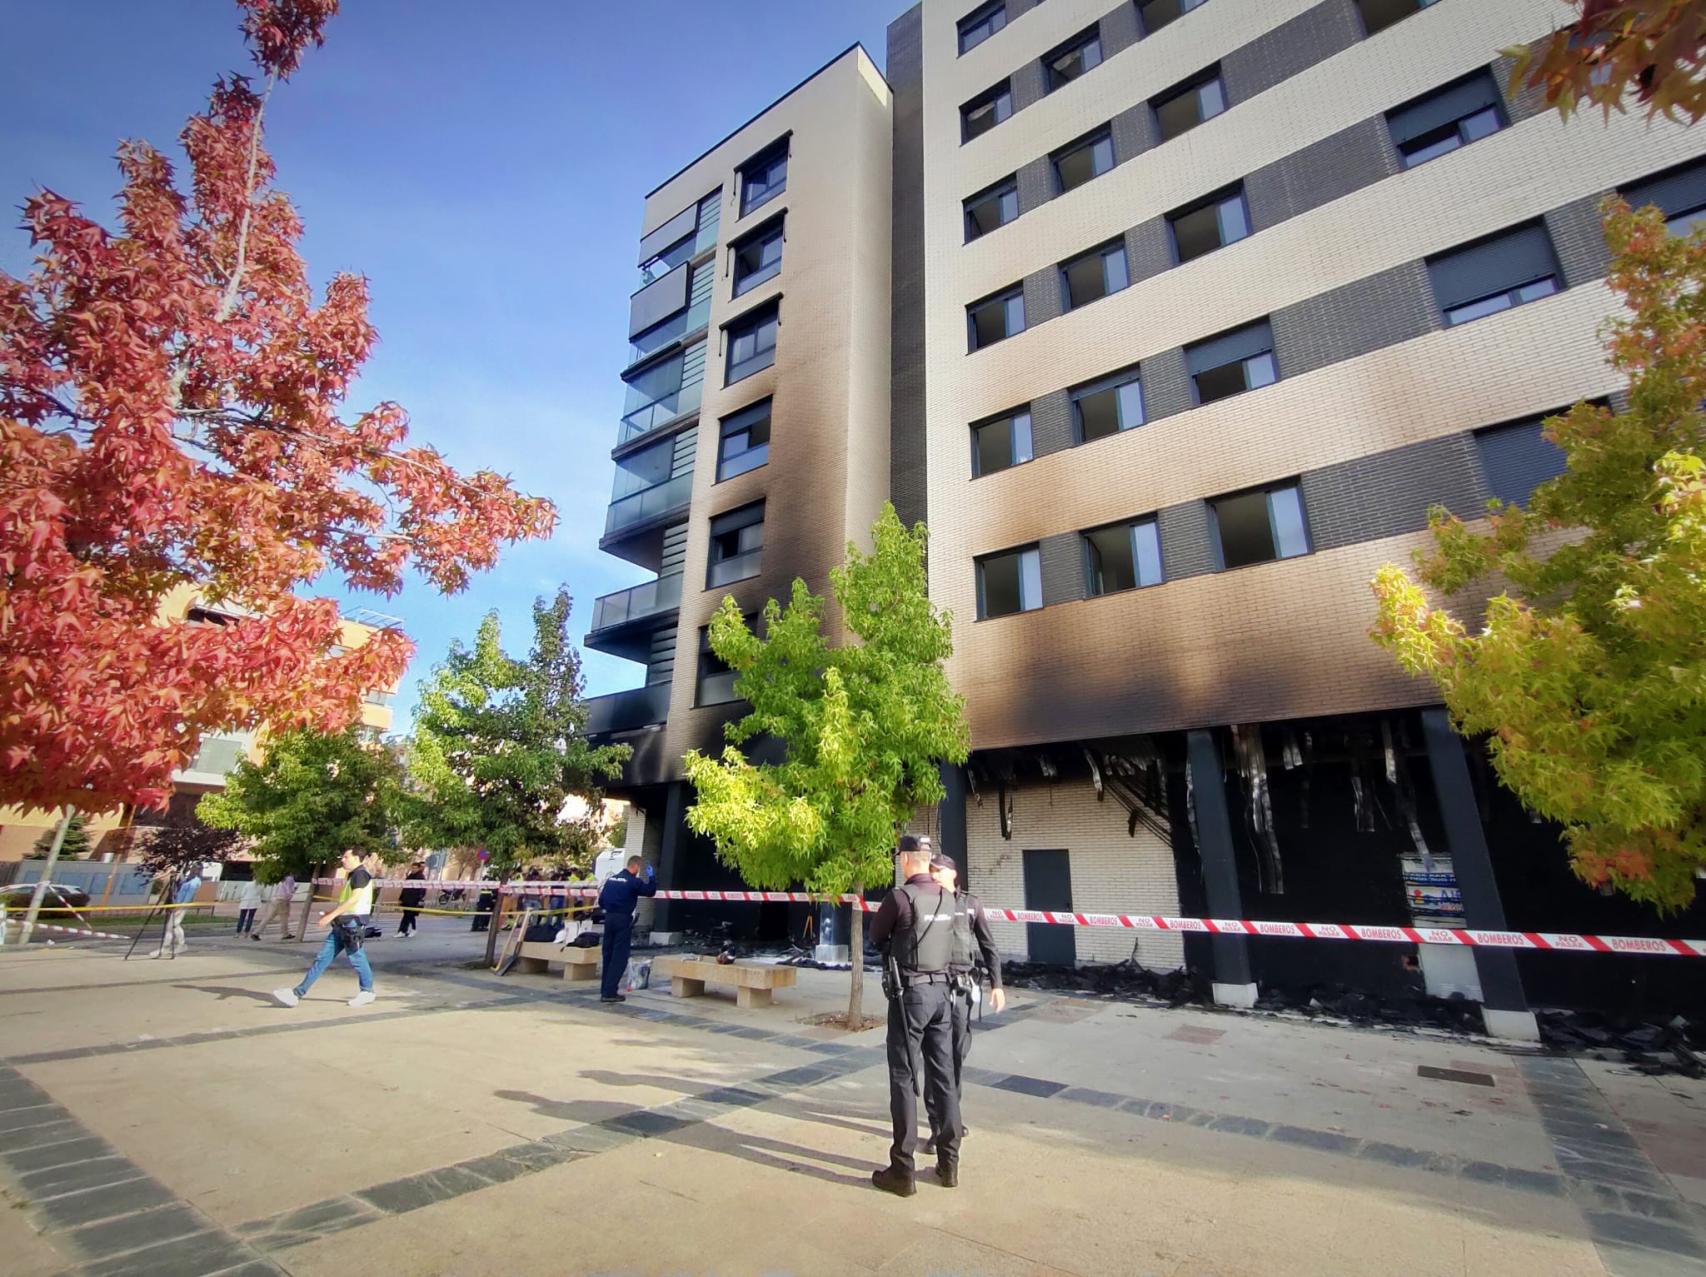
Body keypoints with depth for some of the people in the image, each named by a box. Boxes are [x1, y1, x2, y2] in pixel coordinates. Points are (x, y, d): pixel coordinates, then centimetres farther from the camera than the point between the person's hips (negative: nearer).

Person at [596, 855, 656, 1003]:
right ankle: (609, 992, -2)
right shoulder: (634, 881, -11)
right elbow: (651, 891, -3)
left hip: (609, 918, 7)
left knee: (608, 954, 15)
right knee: (619, 957, -1)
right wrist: (651, 877, 7)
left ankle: (605, 989, 22)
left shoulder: (611, 878, 9)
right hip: (623, 919, -7)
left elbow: (601, 900, 12)